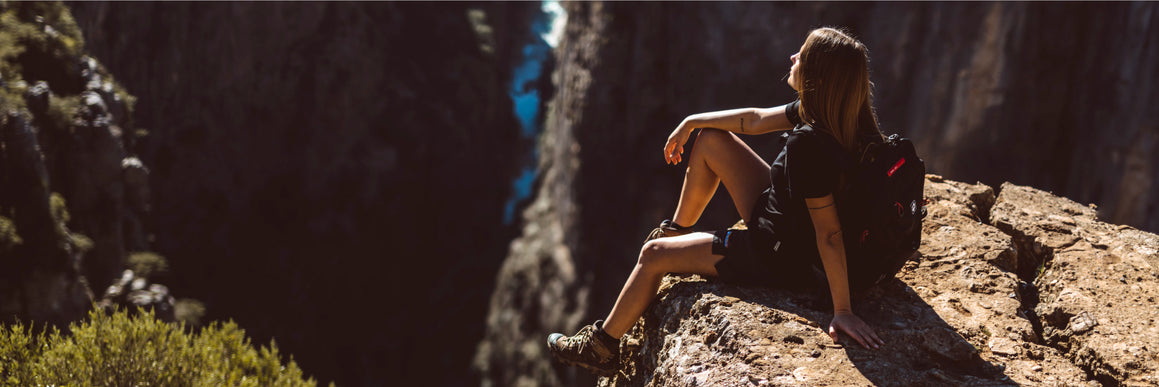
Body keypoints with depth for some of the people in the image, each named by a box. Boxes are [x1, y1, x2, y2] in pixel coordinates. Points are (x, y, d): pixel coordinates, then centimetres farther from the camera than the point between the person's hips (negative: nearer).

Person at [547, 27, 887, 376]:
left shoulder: (807, 143, -37)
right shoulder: (838, 113, -9)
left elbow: (829, 233, -34)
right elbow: (754, 120, 6)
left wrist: (843, 311, -30)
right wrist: (690, 123, 13)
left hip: (782, 261, -8)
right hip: (780, 218, 9)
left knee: (653, 255, 5)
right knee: (712, 140, 14)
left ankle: (601, 348, 28)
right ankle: (676, 231, 38)